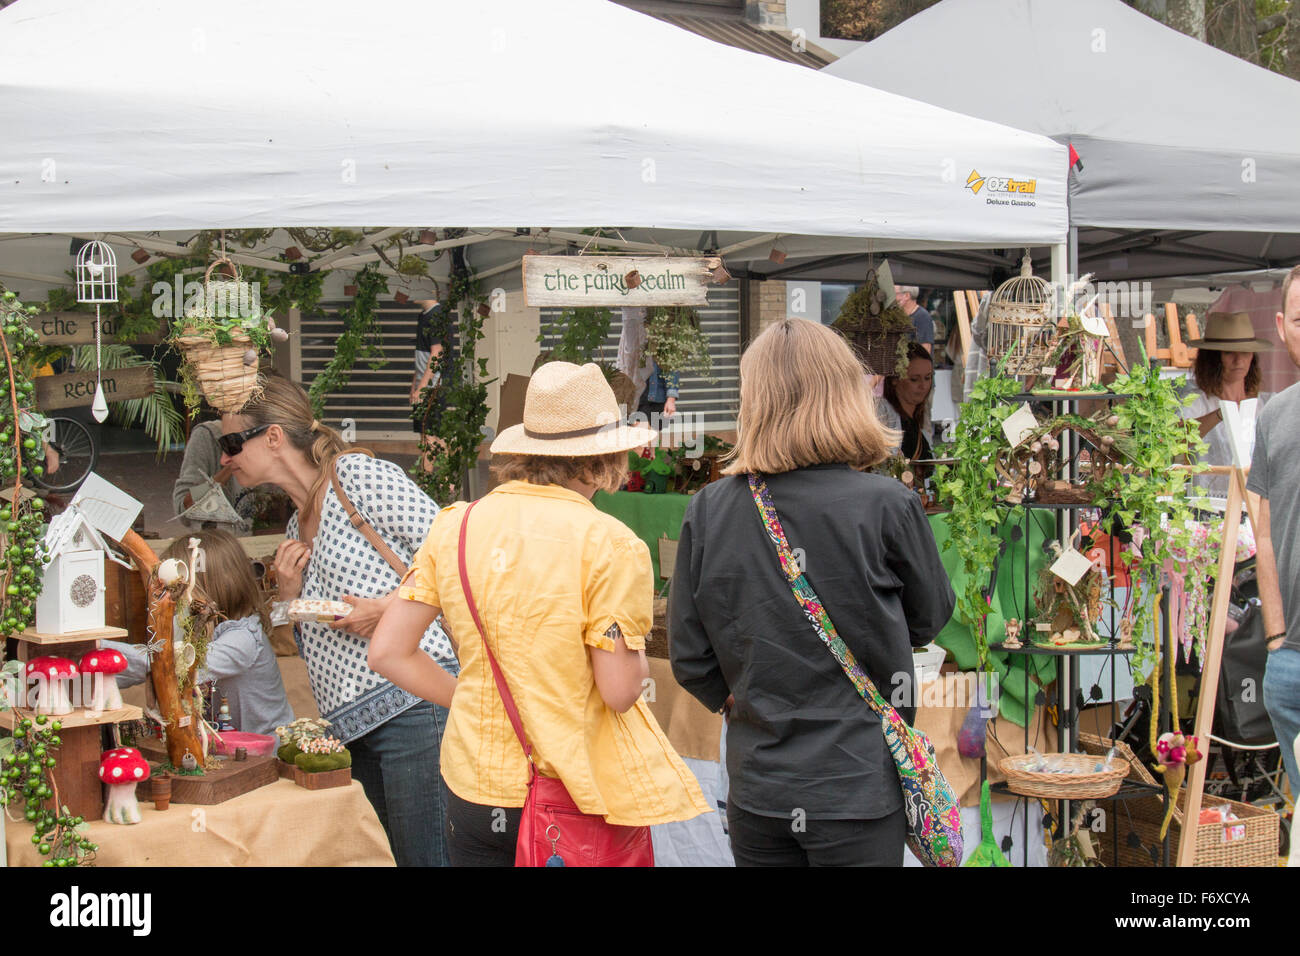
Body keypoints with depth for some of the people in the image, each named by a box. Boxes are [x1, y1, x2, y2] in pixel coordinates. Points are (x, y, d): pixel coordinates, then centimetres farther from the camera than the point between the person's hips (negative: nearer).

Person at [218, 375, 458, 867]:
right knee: (403, 852, 9)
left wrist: (388, 606, -15)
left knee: (426, 856, -8)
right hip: (353, 725, 9)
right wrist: (289, 593, 8)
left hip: (413, 699, -9)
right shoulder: (297, 525, 23)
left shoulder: (358, 475, -3)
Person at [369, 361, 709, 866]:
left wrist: (472, 699, 10)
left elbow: (387, 653, 1)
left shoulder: (454, 525, 0)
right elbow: (619, 690, -14)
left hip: (473, 789, 4)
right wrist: (636, 656, 6)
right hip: (579, 797, -4)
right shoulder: (609, 543, -14)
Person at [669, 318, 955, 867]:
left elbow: (689, 658, -1)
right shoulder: (887, 506, -14)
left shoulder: (707, 511, -6)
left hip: (755, 792, 3)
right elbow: (930, 617, 3)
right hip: (859, 789, -2)